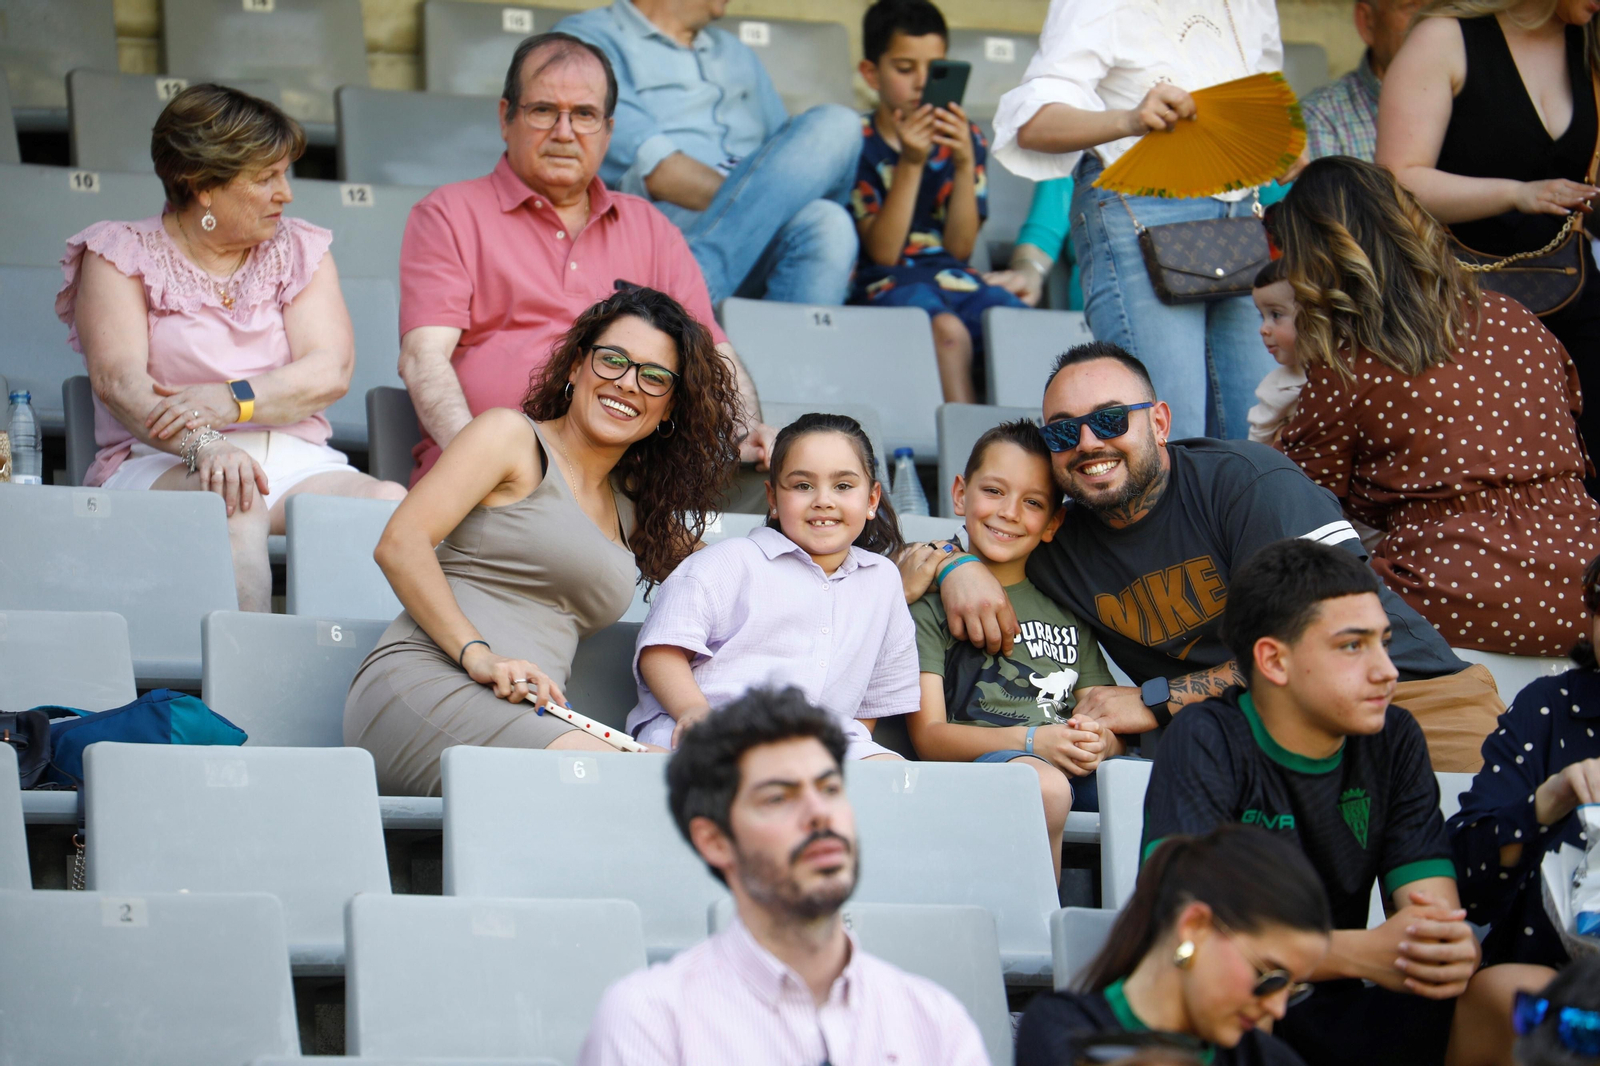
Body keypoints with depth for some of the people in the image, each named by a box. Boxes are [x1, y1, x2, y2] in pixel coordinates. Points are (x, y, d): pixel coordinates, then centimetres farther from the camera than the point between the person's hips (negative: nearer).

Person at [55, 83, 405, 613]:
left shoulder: (301, 251, 18)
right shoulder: (120, 255, 8)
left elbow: (330, 371, 3)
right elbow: (118, 379, -8)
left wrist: (232, 400, -16)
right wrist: (202, 444, -28)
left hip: (297, 463, 3)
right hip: (159, 464, -3)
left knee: (392, 504, -28)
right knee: (236, 506, -38)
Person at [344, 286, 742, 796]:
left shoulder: (632, 513, 29)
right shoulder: (512, 436, 7)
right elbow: (400, 544, -5)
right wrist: (478, 655, -17)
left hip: (525, 718, 6)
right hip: (422, 687, -6)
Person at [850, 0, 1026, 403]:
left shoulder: (964, 140, 13)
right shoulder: (858, 143, 2)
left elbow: (960, 248, 5)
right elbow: (883, 250, -7)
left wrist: (964, 165, -7)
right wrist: (910, 164, -15)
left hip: (954, 276, 4)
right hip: (886, 281, -4)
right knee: (948, 329, -36)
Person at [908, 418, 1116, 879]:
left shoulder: (1066, 609, 27)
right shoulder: (932, 599, 11)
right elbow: (928, 735, 1)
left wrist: (1101, 741, -5)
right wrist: (1031, 742, -14)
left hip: (1077, 770, 4)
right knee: (1043, 786, -39)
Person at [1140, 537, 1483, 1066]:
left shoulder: (1394, 740, 5)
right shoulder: (1205, 744, -10)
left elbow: (1435, 907, -4)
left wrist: (1455, 948, -31)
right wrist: (1364, 952, -33)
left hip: (1339, 1019, 4)